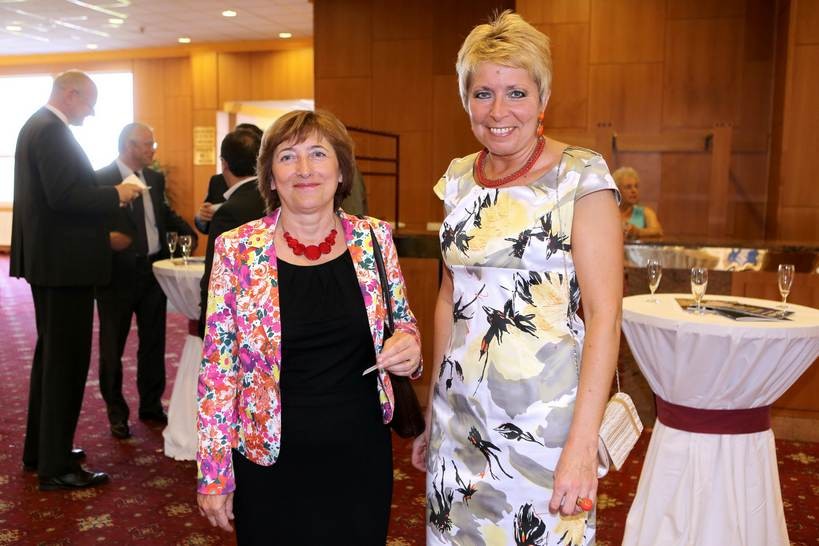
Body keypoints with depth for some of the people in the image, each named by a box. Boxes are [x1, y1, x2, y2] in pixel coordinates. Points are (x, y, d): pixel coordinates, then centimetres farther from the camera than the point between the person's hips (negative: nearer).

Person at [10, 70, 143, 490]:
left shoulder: (37, 125, 16)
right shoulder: (52, 130, -16)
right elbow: (64, 195, -26)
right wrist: (116, 195, -14)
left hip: (48, 258, 11)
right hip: (63, 261, -11)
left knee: (51, 353, 18)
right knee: (68, 358, -4)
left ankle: (40, 448, 30)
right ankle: (56, 465, 6)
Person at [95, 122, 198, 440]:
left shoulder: (155, 179, 8)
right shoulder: (100, 180, -12)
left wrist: (186, 231, 0)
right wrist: (107, 238, -33)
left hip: (154, 270, 6)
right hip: (118, 274, -6)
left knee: (153, 342, 15)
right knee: (112, 347, 9)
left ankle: (151, 406, 31)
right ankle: (117, 414, 24)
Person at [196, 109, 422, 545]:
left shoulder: (374, 239, -4)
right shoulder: (237, 250, -9)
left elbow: (402, 324, 9)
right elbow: (218, 367, -5)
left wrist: (409, 347, -14)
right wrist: (214, 473, -3)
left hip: (361, 458, 2)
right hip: (271, 466, -1)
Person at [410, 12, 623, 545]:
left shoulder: (581, 176, -11)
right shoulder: (459, 178, 5)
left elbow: (604, 315, -14)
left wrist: (582, 444, -20)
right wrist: (433, 410, 14)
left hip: (544, 413, -5)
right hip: (460, 411, 5)